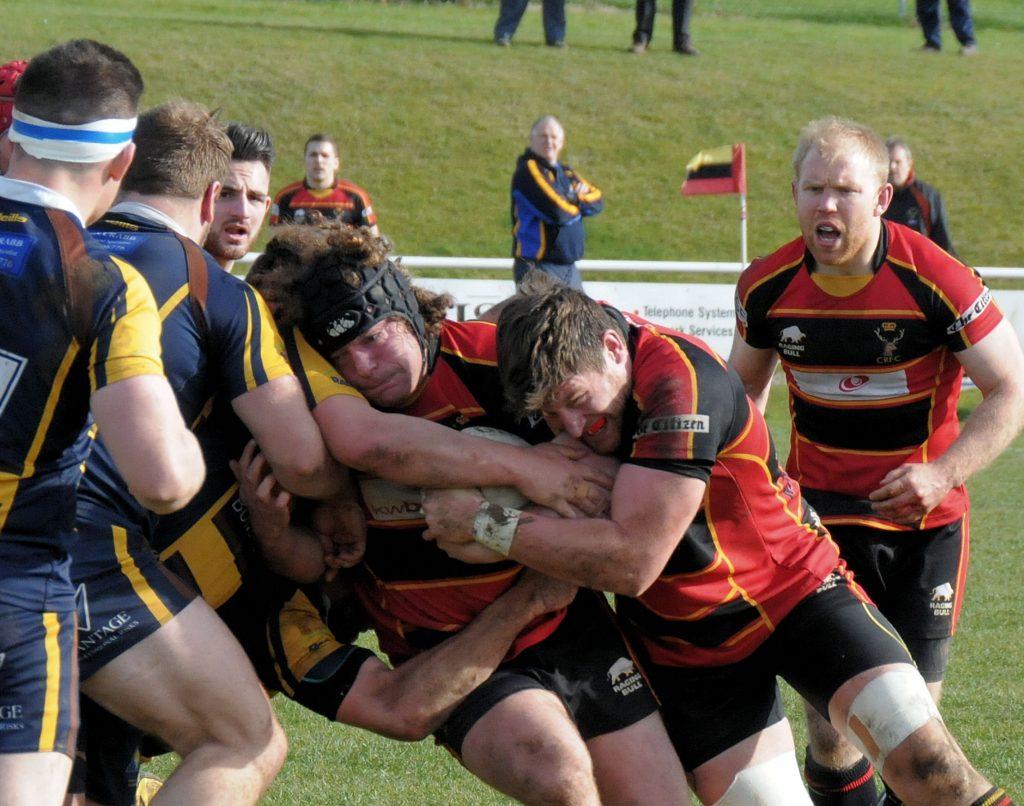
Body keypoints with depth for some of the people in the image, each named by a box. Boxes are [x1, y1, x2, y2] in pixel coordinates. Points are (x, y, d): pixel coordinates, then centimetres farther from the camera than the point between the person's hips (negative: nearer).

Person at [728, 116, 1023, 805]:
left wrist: (943, 474, -25)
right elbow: (744, 387, 14)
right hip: (822, 509, 2)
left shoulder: (936, 280, -18)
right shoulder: (769, 285, -6)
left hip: (924, 513, -2)